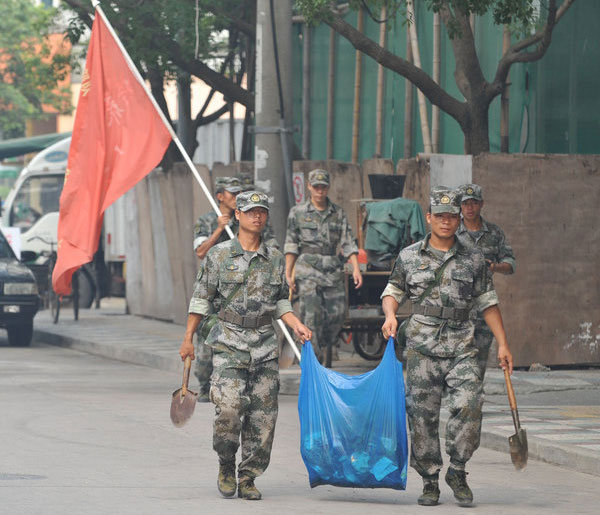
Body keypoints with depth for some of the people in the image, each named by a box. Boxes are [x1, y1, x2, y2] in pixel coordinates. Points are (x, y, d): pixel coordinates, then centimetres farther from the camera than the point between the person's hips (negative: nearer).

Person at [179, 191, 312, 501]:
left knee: (263, 416, 0)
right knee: (229, 409, -17)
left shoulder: (275, 259, 10)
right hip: (229, 342, -3)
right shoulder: (219, 255, 1)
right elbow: (201, 299, 4)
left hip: (264, 345, 3)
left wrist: (296, 324, 0)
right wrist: (188, 339, 3)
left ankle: (248, 478, 10)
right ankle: (226, 467, 7)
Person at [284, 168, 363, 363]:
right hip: (308, 270, -3)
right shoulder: (298, 212, 5)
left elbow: (348, 243, 6)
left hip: (333, 271, 3)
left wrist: (356, 268, -6)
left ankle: (320, 346, 24)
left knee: (336, 315, 0)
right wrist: (288, 273, -3)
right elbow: (291, 245, 4)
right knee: (312, 316, -11)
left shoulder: (338, 214, 11)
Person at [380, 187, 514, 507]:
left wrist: (503, 345, 8)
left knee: (468, 405, -17)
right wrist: (390, 315, -6)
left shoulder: (473, 259, 9)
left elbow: (487, 303, 13)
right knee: (422, 415, 0)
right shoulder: (409, 257, 8)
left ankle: (457, 471, 0)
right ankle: (430, 481, 11)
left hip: (461, 346, 0)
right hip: (422, 347, 0)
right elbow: (393, 291, 17)